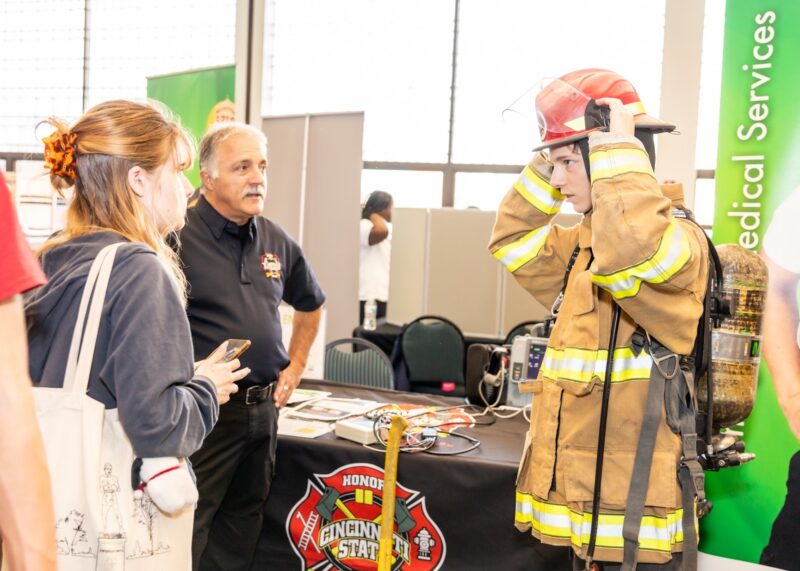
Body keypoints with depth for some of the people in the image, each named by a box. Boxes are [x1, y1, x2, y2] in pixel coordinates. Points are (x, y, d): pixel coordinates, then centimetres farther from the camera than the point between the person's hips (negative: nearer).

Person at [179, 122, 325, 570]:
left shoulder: (278, 242, 8)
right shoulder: (179, 238, -13)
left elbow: (311, 305, 25)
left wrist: (295, 369, 18)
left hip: (263, 411, 6)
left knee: (240, 534, 19)